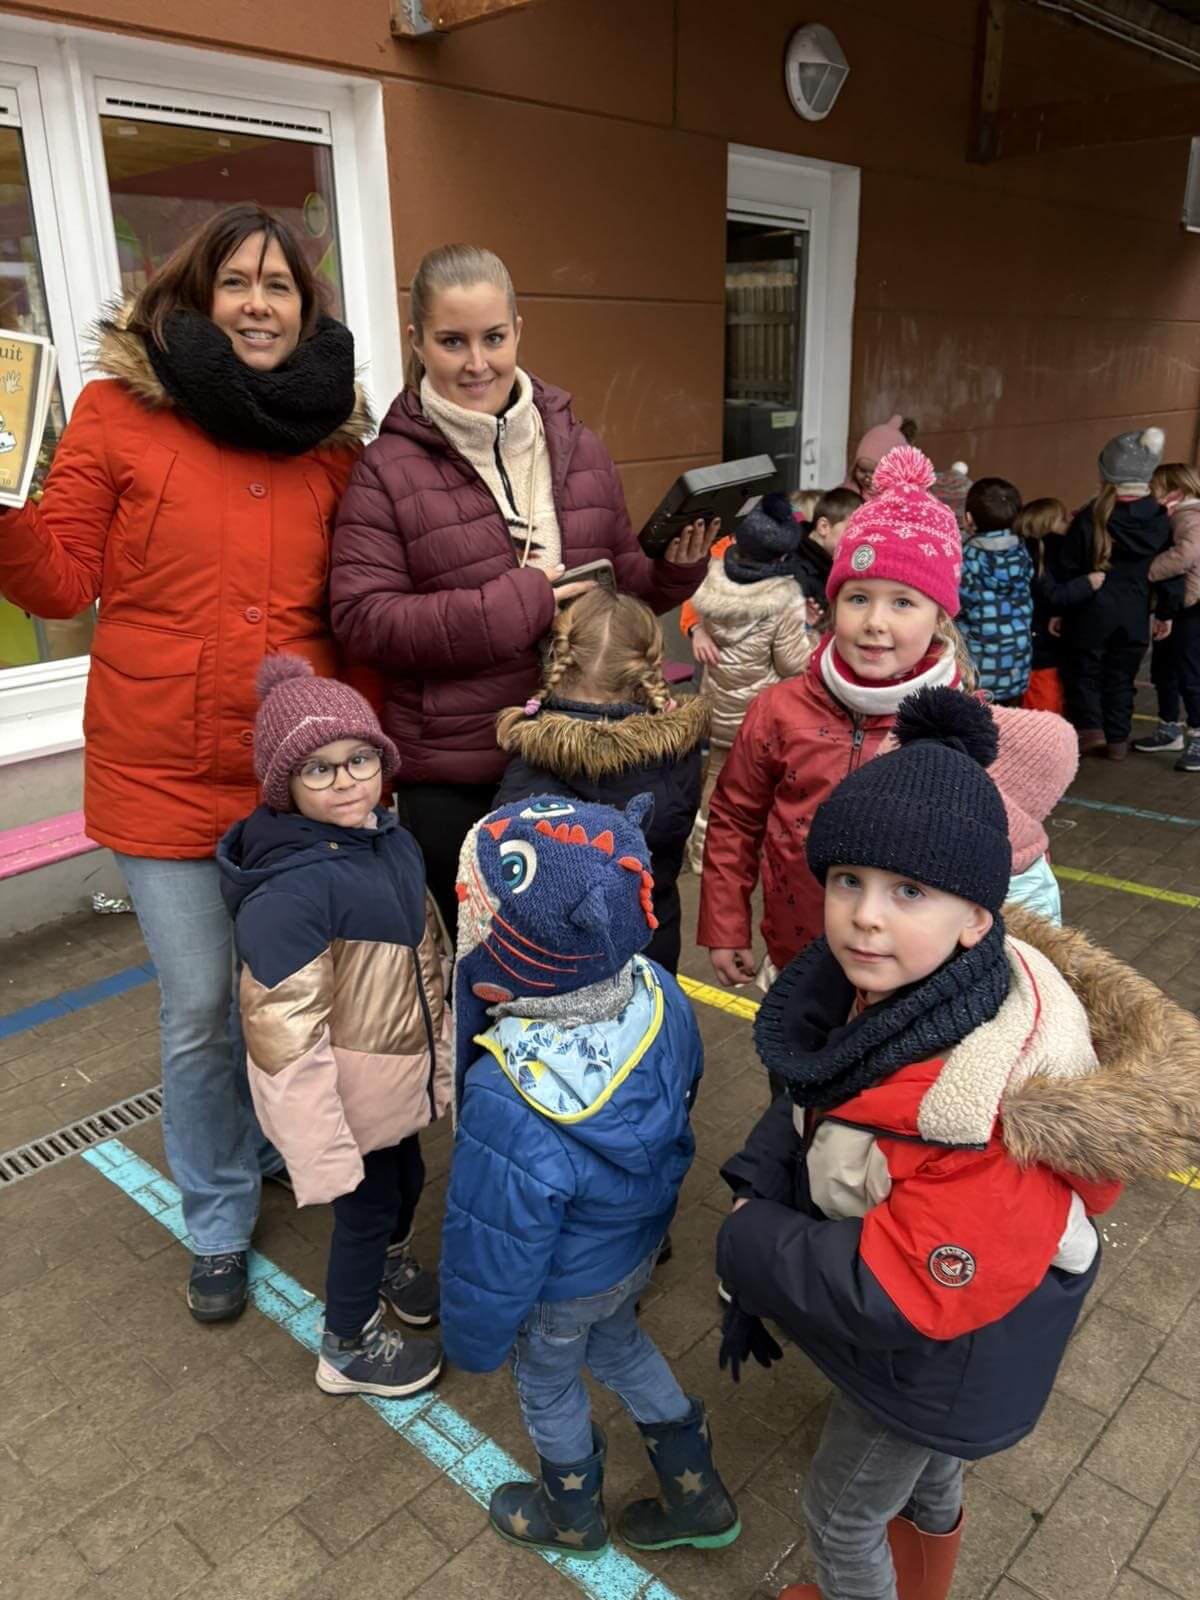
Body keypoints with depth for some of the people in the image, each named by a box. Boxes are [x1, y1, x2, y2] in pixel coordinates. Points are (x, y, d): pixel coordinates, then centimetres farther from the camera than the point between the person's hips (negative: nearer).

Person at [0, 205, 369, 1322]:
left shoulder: (332, 435, 5)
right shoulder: (120, 411, -3)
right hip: (164, 773, -2)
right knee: (199, 1011, 6)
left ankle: (267, 1141, 49)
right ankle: (219, 1223, 32)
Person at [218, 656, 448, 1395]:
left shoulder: (390, 838, -4)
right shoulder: (289, 889, -32)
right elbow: (286, 1037, -30)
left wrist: (441, 1047, 19)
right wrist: (322, 1152, -25)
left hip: (399, 1070, 8)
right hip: (343, 1089, -8)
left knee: (407, 1178, 28)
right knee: (367, 1205, 13)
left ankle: (392, 1266, 60)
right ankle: (349, 1351, 40)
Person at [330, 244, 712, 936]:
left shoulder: (579, 448, 6)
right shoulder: (388, 469, -6)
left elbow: (621, 582, 15)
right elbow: (361, 619, -14)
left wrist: (674, 568, -7)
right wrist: (510, 606, -20)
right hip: (452, 776, -3)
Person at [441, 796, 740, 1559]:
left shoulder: (511, 1103, -45)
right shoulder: (658, 994, -26)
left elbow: (494, 1248, -28)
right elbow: (686, 1086, -3)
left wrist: (473, 1338, -6)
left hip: (562, 1287, -5)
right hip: (640, 1239, 5)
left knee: (548, 1386, 27)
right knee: (620, 1346, 34)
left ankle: (572, 1513, 57)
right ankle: (698, 1495, 51)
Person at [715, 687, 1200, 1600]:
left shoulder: (993, 1096, -41)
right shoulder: (876, 990, -17)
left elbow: (906, 1297, -36)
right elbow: (810, 1112, -1)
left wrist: (747, 1244, -25)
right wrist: (755, 1194, -18)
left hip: (938, 1358, -7)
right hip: (905, 1304, 7)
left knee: (841, 1514, 20)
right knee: (924, 1472, 35)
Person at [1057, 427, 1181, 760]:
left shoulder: (1089, 518, -12)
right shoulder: (1160, 520, -3)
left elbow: (1067, 570, -9)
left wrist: (1058, 610, 2)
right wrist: (1166, 612, 15)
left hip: (1091, 612, -3)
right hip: (1135, 617, 3)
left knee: (1083, 671, 14)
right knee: (1121, 678, 14)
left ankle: (1090, 728, 2)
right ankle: (1118, 740, 18)